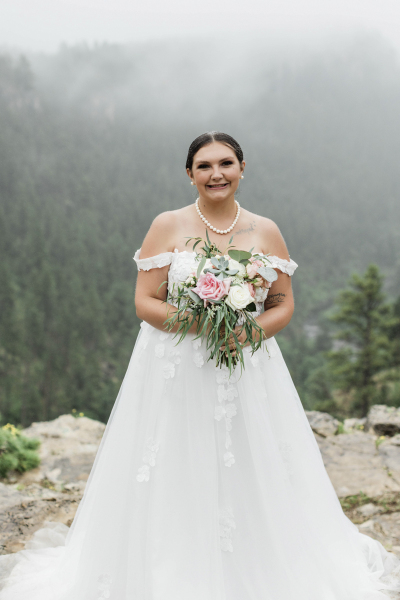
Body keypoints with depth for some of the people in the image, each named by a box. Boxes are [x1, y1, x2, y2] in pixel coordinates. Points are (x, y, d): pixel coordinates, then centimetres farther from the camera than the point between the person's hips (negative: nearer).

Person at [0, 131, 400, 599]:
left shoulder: (266, 232, 7)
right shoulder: (168, 226, 1)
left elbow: (284, 305, 8)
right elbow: (145, 303, -3)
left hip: (249, 373, 2)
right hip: (176, 374, -2)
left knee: (252, 481, 4)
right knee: (176, 483, 0)